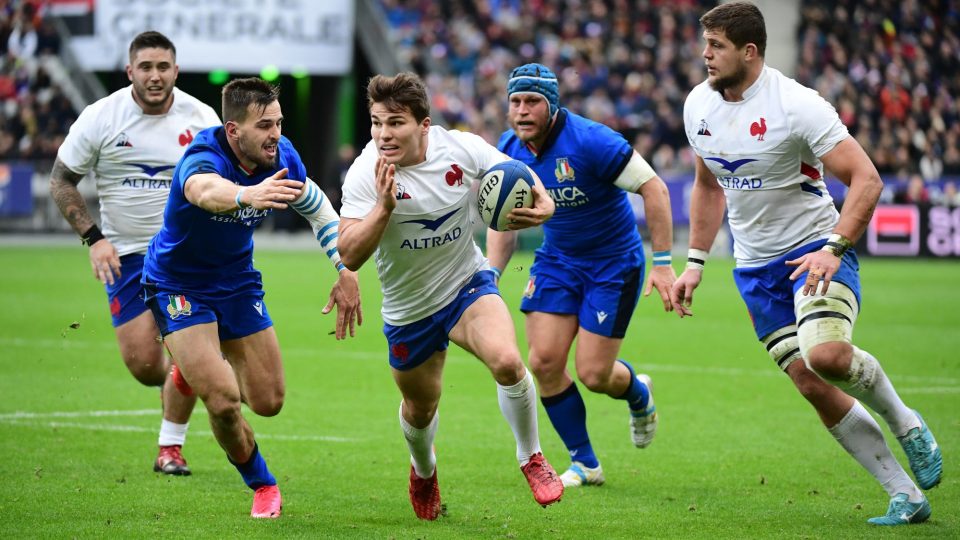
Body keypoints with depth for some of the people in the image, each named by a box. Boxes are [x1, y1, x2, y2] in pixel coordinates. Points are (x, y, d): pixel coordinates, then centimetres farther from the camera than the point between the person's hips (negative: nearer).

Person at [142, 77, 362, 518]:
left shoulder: (282, 158, -14)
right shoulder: (204, 156, -33)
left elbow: (315, 205, 7)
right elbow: (204, 189, -59)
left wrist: (346, 271, 0)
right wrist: (246, 195, -81)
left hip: (237, 280, 6)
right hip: (179, 284, -6)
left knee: (268, 402, 7)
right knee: (223, 402, -18)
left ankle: (206, 366, 41)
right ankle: (261, 484, 11)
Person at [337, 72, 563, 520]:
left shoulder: (461, 149, -17)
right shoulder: (365, 174, -22)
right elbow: (349, 255, -28)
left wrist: (542, 205, -22)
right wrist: (384, 206, -41)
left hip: (468, 285, 0)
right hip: (408, 310, 0)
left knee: (507, 362, -27)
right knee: (421, 407, 16)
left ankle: (531, 458, 0)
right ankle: (423, 471, 53)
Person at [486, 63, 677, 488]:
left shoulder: (590, 141, -25)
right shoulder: (509, 151, -6)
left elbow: (654, 188, -21)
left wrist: (663, 263, -22)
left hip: (614, 262, -5)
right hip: (557, 258, 5)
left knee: (593, 374, -8)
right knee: (544, 362, -8)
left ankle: (639, 393, 31)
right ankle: (584, 463, 10)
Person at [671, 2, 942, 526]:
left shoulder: (795, 104, -17)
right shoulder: (699, 105, 3)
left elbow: (866, 179, -18)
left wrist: (833, 249, -29)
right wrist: (694, 263, 14)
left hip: (815, 249, -6)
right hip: (755, 266, 6)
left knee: (826, 354, -30)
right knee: (812, 387, -3)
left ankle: (904, 421, 0)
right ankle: (906, 496, 5)